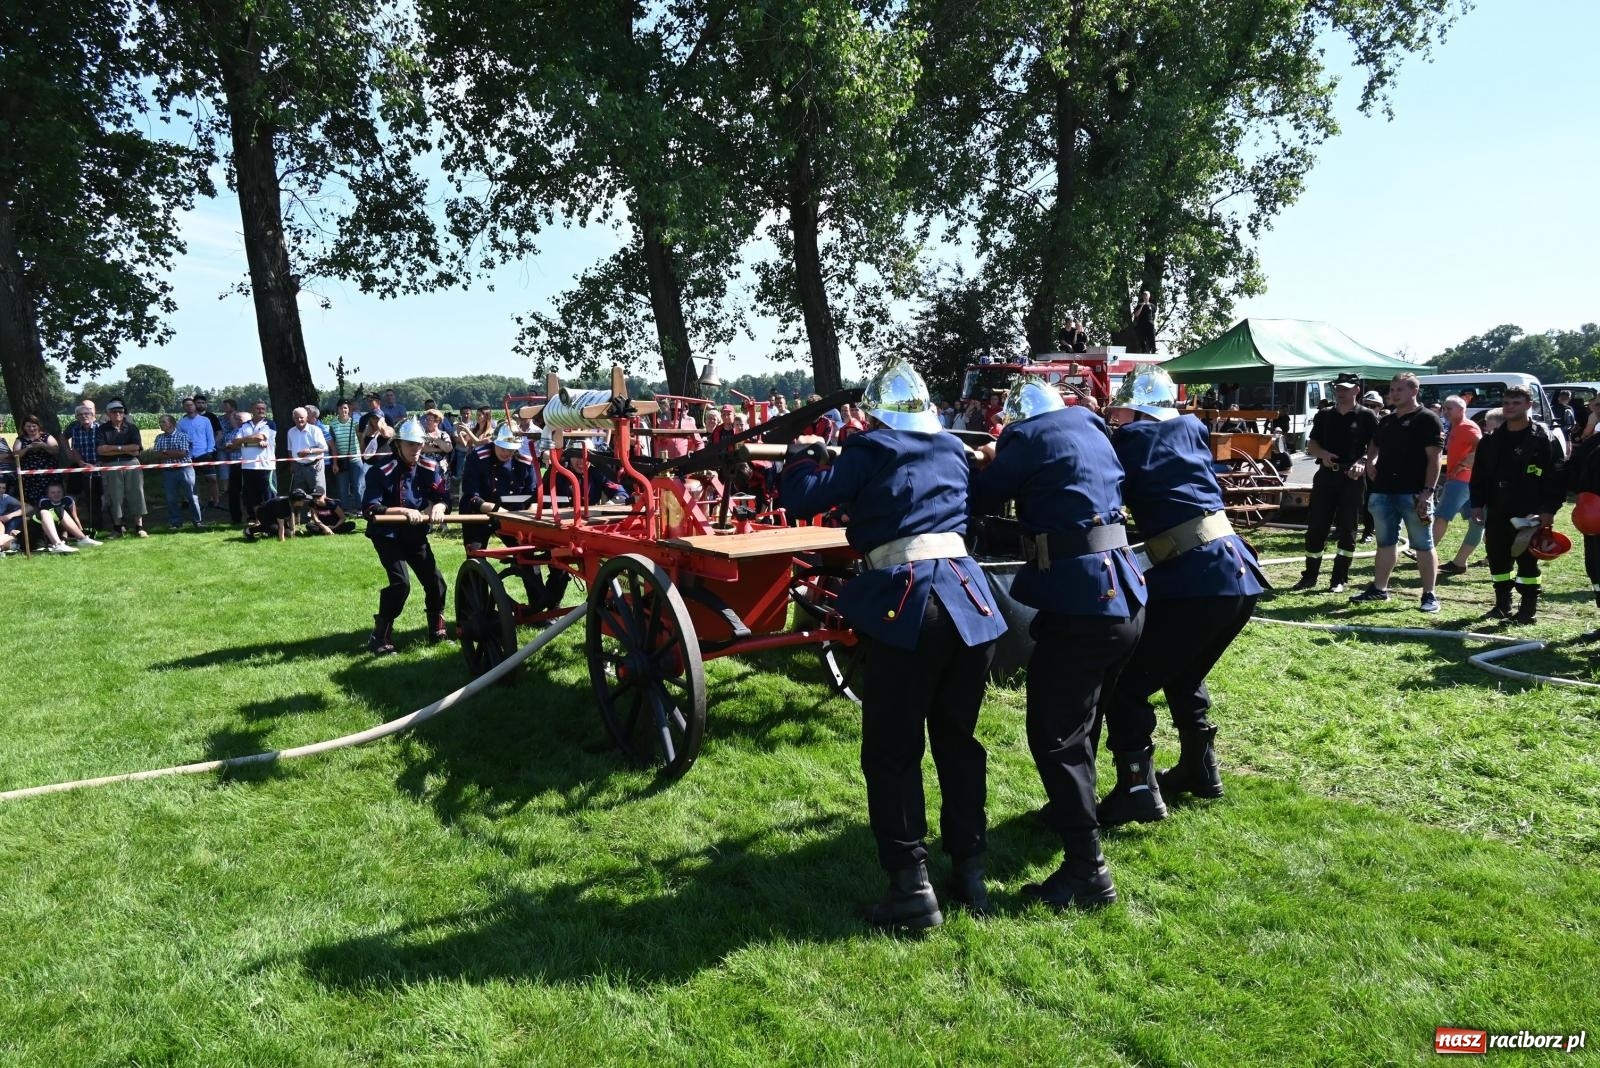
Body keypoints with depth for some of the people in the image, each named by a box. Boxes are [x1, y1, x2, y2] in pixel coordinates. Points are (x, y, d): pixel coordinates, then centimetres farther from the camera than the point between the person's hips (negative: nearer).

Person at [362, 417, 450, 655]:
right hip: (387, 535, -6)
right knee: (400, 583, -19)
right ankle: (380, 636, -6)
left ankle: (437, 631, 22)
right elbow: (370, 509, -26)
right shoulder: (381, 472, -20)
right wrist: (404, 511, -36)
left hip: (415, 535, 6)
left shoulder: (429, 468, -4)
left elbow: (443, 495, 0)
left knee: (435, 581, 3)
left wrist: (438, 507, -24)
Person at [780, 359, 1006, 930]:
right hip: (970, 601, 6)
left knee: (891, 753, 4)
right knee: (958, 740, 16)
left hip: (908, 607, -5)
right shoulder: (953, 451, 18)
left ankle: (912, 888, 3)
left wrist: (802, 454, 20)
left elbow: (802, 499, -2)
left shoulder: (870, 451, 2)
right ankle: (970, 873, 22)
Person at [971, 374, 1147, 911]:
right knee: (1080, 725, 25)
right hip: (1124, 598, 9)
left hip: (1080, 603, -9)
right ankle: (1070, 810, 43)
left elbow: (982, 498, 2)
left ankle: (1088, 872, -2)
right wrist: (1005, 464, 27)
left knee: (1056, 739, -4)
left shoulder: (1029, 438, -4)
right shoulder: (1092, 432, 18)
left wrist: (990, 463, 21)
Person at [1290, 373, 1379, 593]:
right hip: (1326, 475, 4)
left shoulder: (1366, 416, 1)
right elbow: (1310, 446, 12)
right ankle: (1310, 576, 12)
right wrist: (1322, 453, -10)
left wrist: (1362, 462, -25)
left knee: (1346, 530, 2)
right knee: (1315, 527, 4)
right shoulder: (1324, 415, 12)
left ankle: (1340, 579, 10)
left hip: (1352, 478, -3)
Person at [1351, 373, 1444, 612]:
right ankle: (1379, 589, 22)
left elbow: (1434, 458, -11)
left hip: (1413, 494, -7)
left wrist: (1428, 491, -20)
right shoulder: (1386, 421, 16)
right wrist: (1371, 461, 12)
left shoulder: (1427, 420, -5)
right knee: (1386, 542, 14)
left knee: (1423, 545, 0)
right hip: (1383, 492, 7)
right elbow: (1374, 444, 35)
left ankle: (1429, 595, 6)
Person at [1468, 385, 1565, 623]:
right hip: (1497, 512, 5)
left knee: (1527, 560, -1)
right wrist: (1477, 504, 6)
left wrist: (1549, 509, -13)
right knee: (1497, 559, 9)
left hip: (1529, 514, -5)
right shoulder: (1491, 440, 11)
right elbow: (1479, 474, 14)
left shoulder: (1544, 438, -4)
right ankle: (1502, 605, 21)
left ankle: (1529, 610, 7)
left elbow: (1557, 476, -7)